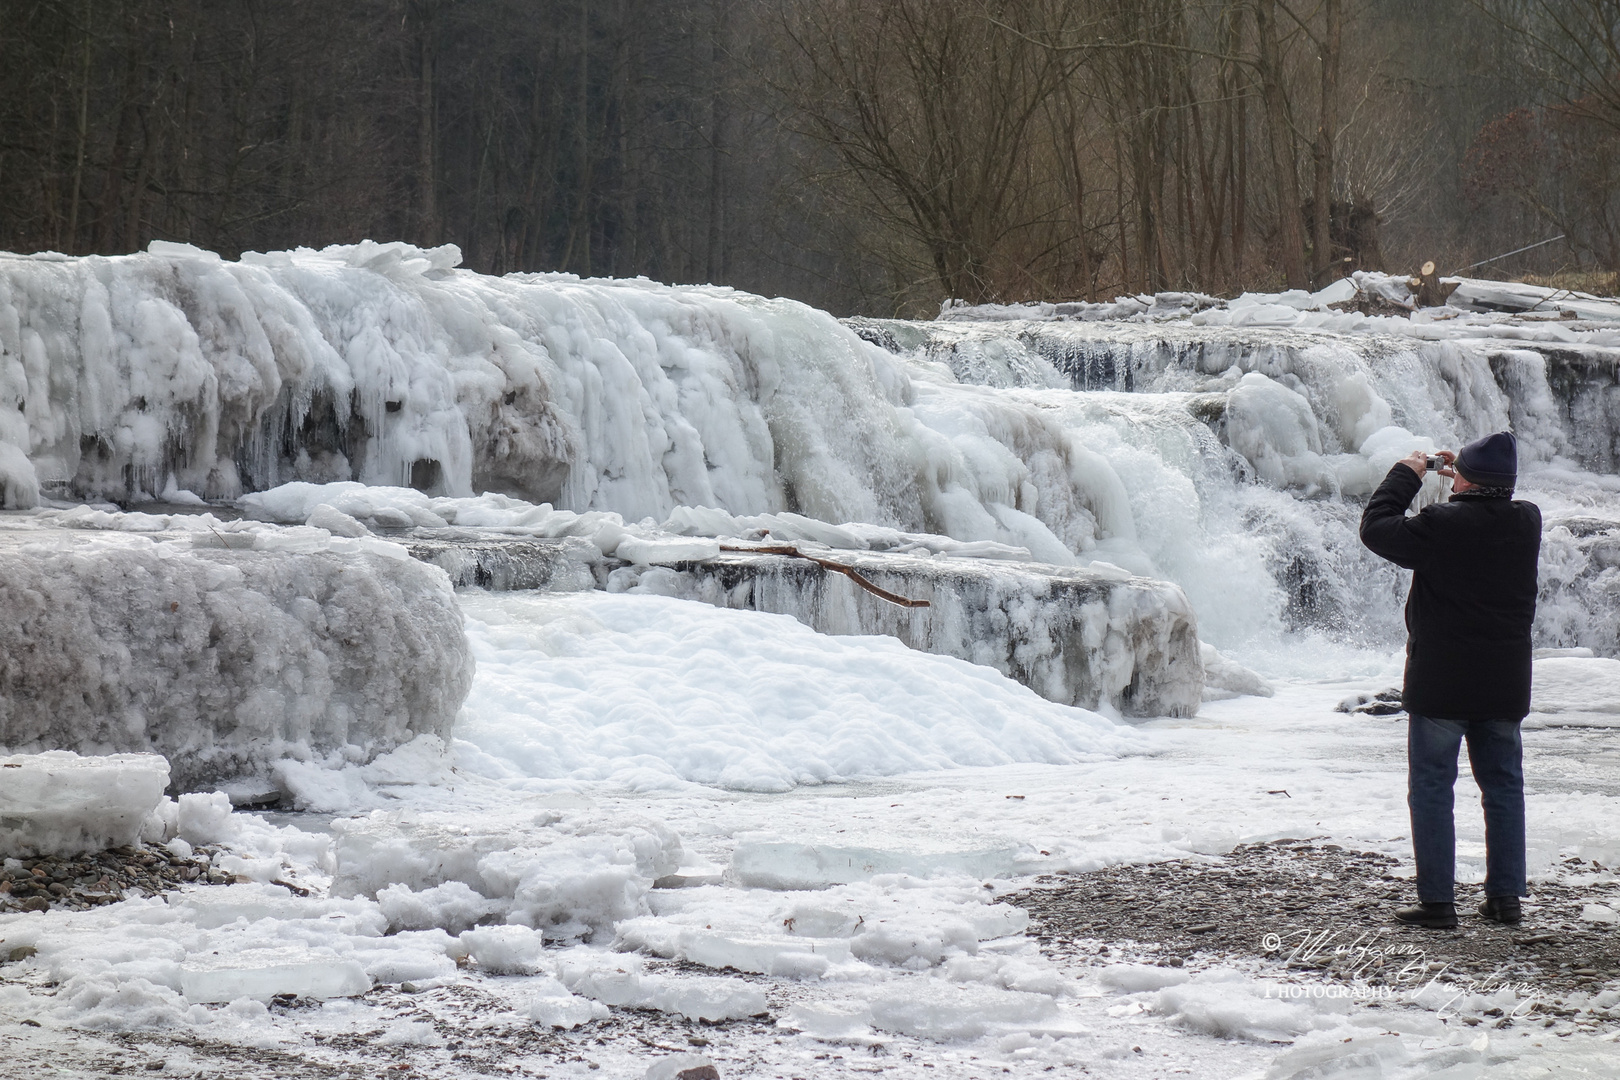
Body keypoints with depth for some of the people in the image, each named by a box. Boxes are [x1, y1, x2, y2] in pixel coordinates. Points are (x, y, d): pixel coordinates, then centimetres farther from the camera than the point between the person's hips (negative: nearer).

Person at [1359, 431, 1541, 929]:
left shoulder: (1442, 526, -18)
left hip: (1441, 684, -5)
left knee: (1432, 789, 2)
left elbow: (1376, 529, -7)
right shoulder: (1527, 522, -1)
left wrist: (1405, 475, 3)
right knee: (1504, 787, 13)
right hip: (1505, 685, 5)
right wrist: (1474, 481, 21)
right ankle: (1505, 896, 14)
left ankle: (1437, 901, 0)